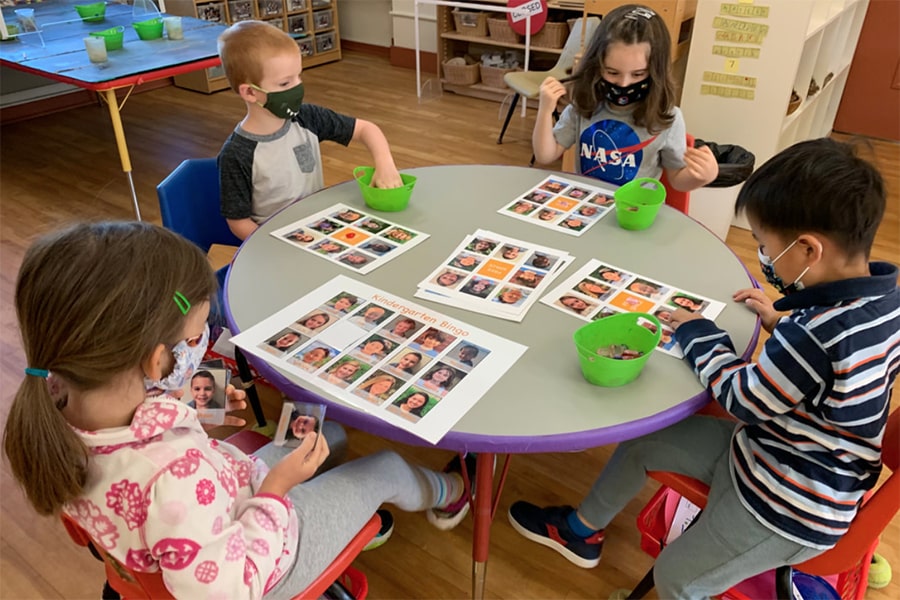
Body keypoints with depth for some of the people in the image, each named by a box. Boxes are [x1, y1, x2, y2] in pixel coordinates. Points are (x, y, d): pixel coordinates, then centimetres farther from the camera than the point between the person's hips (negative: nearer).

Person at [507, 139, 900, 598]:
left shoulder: (816, 335, -38)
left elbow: (743, 399, -23)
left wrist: (697, 332, -11)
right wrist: (783, 321, 1)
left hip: (790, 505, -9)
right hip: (790, 455, 9)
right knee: (639, 440, 14)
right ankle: (582, 530, 35)